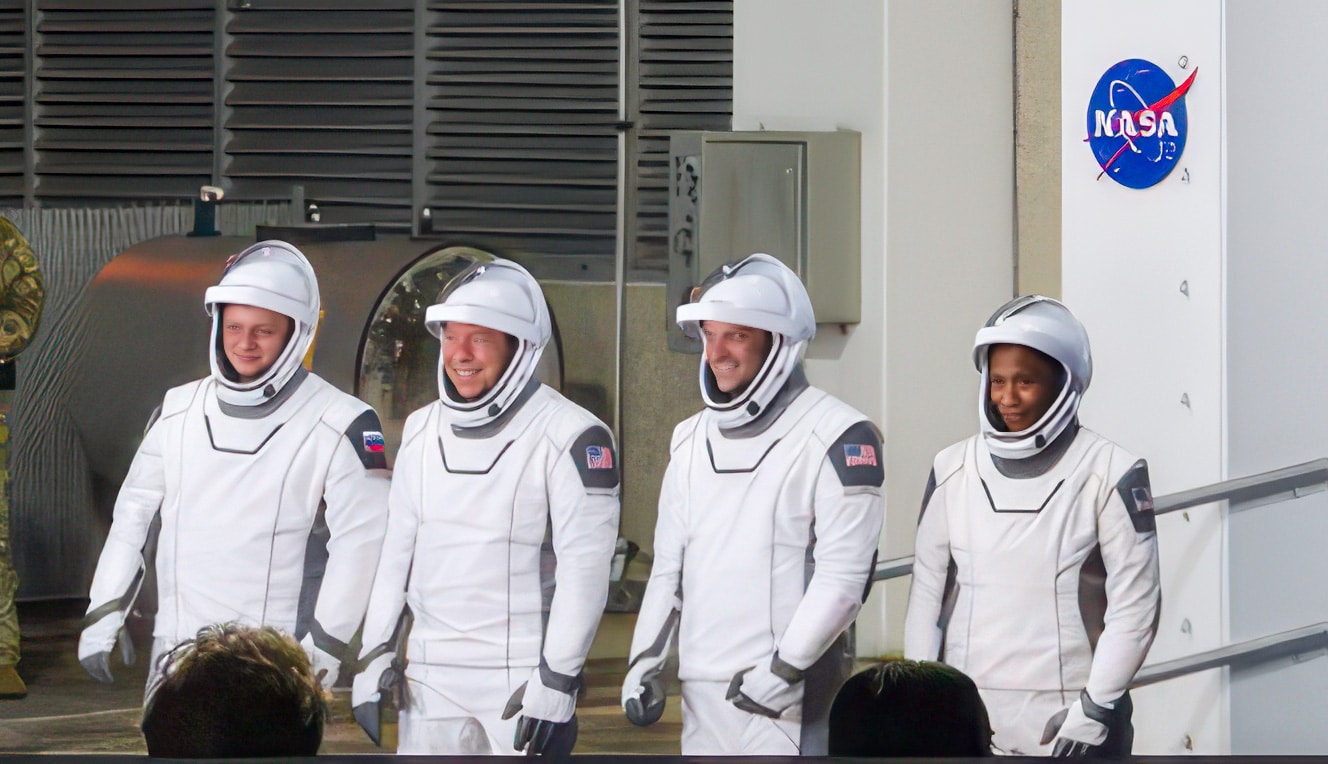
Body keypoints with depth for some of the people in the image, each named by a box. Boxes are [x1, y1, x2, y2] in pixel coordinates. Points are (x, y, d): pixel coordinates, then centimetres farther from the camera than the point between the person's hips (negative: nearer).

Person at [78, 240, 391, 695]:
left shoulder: (338, 426, -6)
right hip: (178, 652, 5)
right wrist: (105, 612, 11)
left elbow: (360, 540, -8)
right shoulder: (179, 411, 9)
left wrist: (324, 644, -13)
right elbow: (134, 511, 17)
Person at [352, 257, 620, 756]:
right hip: (430, 676, 6)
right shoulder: (423, 431, 12)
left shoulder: (568, 435, -8)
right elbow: (398, 548, 18)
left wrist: (557, 678, -15)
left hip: (522, 676, -6)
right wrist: (376, 653, 12)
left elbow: (585, 566, -12)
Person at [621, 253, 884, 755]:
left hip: (790, 697, -7)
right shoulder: (692, 440, 16)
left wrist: (786, 668, -16)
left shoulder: (838, 437, -7)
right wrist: (646, 658, 11)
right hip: (702, 692, 7)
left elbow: (843, 579, -12)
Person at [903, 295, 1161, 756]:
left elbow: (1134, 605, -4)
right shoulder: (953, 470, 8)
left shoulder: (1110, 475, -3)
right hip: (966, 717, 3)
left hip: (1066, 721, -3)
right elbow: (927, 592, 11)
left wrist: (1097, 706, -9)